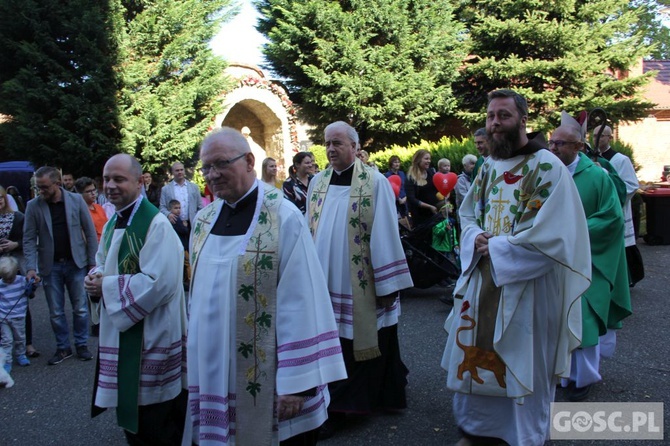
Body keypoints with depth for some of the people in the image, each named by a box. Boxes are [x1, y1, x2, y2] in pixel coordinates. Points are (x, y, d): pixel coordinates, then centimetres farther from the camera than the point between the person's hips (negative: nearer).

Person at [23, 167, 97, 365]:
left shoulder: (76, 200, -6)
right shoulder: (33, 206, -4)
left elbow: (90, 232, -2)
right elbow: (29, 239, -4)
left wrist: (93, 262, -3)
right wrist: (31, 267, -15)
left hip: (76, 263, -1)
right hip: (50, 266, 1)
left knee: (80, 309, 8)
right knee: (56, 312, 9)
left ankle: (81, 344, 23)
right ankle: (62, 347, 23)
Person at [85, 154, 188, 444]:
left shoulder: (156, 224, -18)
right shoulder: (112, 223, 10)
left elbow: (160, 282, -25)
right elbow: (103, 264, 21)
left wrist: (107, 286, -18)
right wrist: (95, 278, -3)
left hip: (151, 335, -8)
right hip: (118, 331, 9)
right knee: (129, 413, 20)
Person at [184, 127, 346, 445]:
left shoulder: (284, 218, -13)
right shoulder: (204, 221, 6)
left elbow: (299, 303, -15)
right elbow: (199, 298, 13)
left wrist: (296, 381, -17)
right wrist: (196, 363, 13)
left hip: (267, 377, -5)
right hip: (213, 374, 6)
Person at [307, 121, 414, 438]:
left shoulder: (375, 182, -9)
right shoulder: (318, 182, 6)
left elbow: (384, 234, -9)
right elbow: (310, 231, 10)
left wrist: (388, 284, -9)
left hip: (361, 286, -4)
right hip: (326, 282, 4)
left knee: (359, 347, 8)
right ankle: (333, 408, 21)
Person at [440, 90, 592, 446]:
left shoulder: (547, 166, -12)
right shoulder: (488, 168, 10)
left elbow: (551, 234, -18)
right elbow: (468, 214, 17)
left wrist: (497, 248, -15)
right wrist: (476, 238, -5)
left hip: (525, 286, -6)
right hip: (482, 279, 7)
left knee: (523, 364, 4)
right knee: (476, 357, 13)